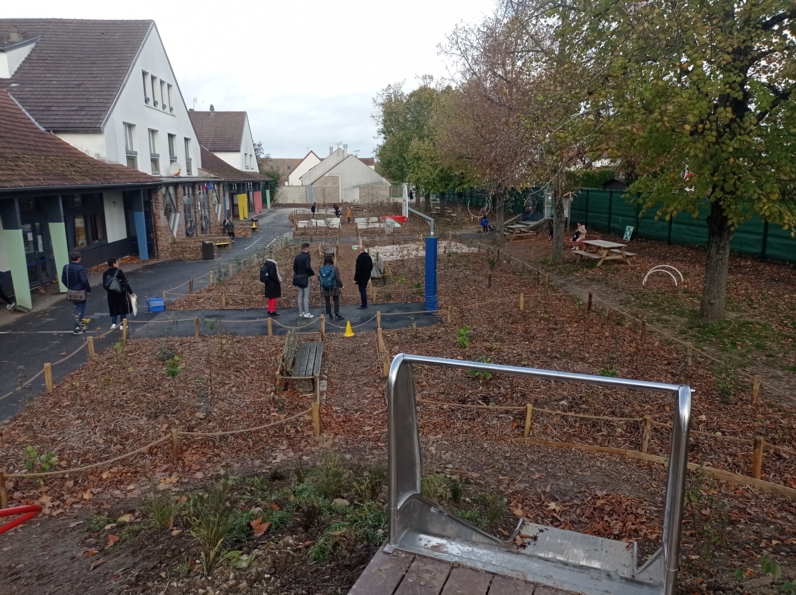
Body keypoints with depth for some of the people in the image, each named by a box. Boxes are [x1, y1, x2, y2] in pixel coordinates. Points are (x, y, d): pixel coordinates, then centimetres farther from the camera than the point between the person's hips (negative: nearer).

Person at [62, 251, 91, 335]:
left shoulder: (66, 267, -1)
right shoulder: (80, 268, -23)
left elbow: (63, 280, 6)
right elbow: (85, 281, -23)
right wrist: (89, 289, -7)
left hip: (71, 292, 7)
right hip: (80, 292, -6)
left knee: (77, 308, 25)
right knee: (80, 310, 4)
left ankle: (80, 322, 39)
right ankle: (77, 328, 6)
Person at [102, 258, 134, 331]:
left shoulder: (105, 273, 0)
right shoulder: (119, 271, -14)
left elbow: (104, 285, 2)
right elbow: (125, 283, -15)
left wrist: (109, 291, 16)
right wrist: (130, 292, -8)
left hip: (111, 294, 4)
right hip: (121, 293, -4)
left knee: (113, 309, 14)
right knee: (123, 308, 9)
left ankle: (113, 324, 8)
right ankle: (122, 324, 13)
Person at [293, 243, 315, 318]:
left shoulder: (297, 256, 8)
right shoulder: (307, 256, -14)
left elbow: (294, 267, 9)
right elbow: (308, 267, -24)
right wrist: (313, 273, -9)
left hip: (298, 277, 7)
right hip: (306, 278, -7)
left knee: (300, 295, 10)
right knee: (306, 296, -4)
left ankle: (301, 312, 14)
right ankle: (306, 313, -5)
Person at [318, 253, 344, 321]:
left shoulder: (321, 269, -5)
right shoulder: (334, 268, -15)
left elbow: (319, 278, 1)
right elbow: (338, 278, -12)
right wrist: (341, 285, 1)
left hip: (325, 288, 3)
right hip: (334, 288, -3)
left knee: (327, 302, 11)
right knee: (336, 301, 7)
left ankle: (330, 315, 15)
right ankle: (336, 315, 3)